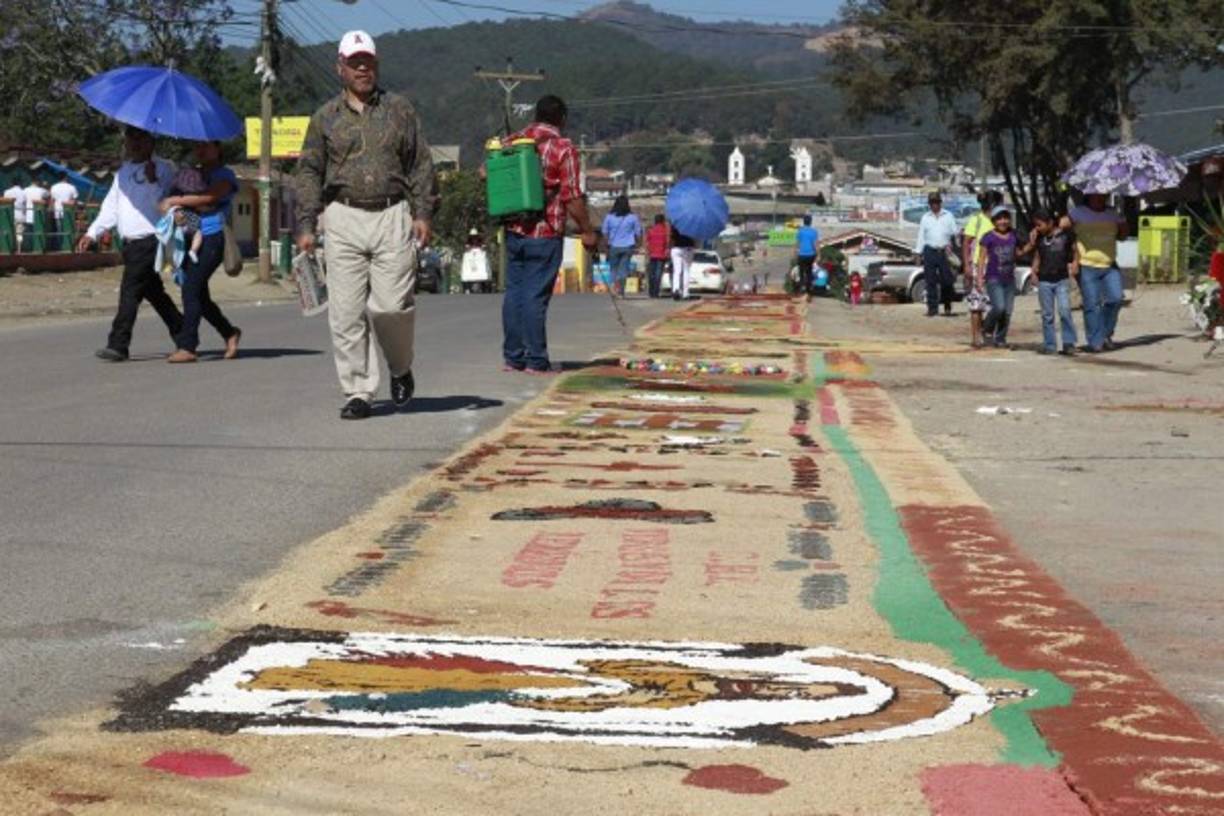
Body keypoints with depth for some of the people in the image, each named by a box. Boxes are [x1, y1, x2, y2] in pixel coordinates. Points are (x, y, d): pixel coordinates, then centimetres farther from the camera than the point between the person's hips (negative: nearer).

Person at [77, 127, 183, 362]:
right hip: (131, 243, 8)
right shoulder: (124, 170, 18)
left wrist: (153, 182, -23)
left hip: (149, 241, -8)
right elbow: (111, 205, 21)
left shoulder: (163, 169, -5)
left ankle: (118, 345, -12)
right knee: (153, 292, 13)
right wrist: (93, 233, 14)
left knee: (130, 291, -12)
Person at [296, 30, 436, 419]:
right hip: (344, 219, 1)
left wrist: (423, 214, 0)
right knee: (346, 313, -4)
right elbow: (309, 173, 10)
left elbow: (421, 166, 10)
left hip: (393, 217, -1)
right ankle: (358, 392, 4)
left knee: (391, 305, -10)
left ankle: (400, 369, 18)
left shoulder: (400, 109, 11)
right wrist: (305, 225, 0)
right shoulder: (325, 117, 11)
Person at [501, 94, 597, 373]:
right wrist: (587, 231, -3)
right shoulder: (564, 149, -8)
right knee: (536, 295, -4)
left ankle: (513, 357, 13)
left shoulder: (513, 141, 9)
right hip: (545, 234, -5)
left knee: (514, 291, 10)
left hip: (514, 230, 5)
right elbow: (572, 197, -12)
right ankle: (536, 361, -1)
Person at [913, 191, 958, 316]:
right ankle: (932, 307, 1)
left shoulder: (948, 216, 10)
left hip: (944, 251, -1)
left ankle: (947, 306, 12)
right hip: (930, 251, 1)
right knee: (931, 281, -2)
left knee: (946, 281, -3)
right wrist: (918, 252, 4)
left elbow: (955, 232, 9)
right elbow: (921, 236, 11)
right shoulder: (925, 217, 12)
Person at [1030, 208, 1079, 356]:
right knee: (1047, 315, 5)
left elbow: (1075, 250, 11)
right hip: (1044, 281, 3)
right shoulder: (1040, 238, 9)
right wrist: (1034, 269, 5)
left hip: (1062, 279, -3)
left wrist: (1075, 264, -2)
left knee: (1064, 311, -13)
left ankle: (1069, 343, -6)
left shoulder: (1066, 234, -1)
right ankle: (1049, 345, 11)